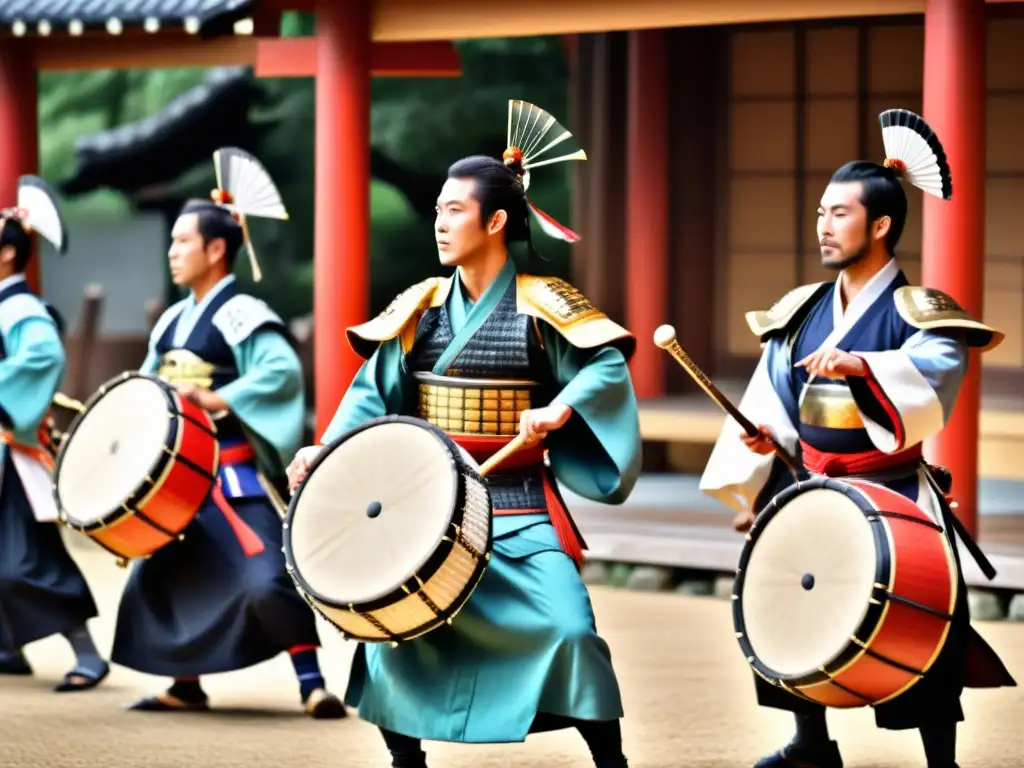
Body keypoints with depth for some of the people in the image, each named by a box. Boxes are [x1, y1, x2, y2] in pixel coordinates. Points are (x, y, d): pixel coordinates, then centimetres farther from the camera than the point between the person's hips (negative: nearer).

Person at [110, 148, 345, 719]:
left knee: (266, 580, -19)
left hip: (233, 474, -9)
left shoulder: (242, 315, -12)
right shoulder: (173, 321, 14)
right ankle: (186, 686, 23)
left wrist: (214, 400, -29)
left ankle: (312, 683, -12)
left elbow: (283, 372, -26)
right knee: (160, 575, 11)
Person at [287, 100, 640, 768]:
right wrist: (325, 450, -13)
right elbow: (373, 394, 1)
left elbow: (609, 363, -11)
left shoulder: (539, 304, -6)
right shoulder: (423, 306, 4)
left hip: (518, 505, -3)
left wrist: (560, 409, -27)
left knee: (569, 628, -17)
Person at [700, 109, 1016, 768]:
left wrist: (862, 367, -42)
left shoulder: (917, 312, -10)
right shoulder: (803, 312, 9)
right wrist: (764, 437, -9)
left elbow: (934, 374, -29)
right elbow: (773, 401, 10)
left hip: (895, 498, -6)